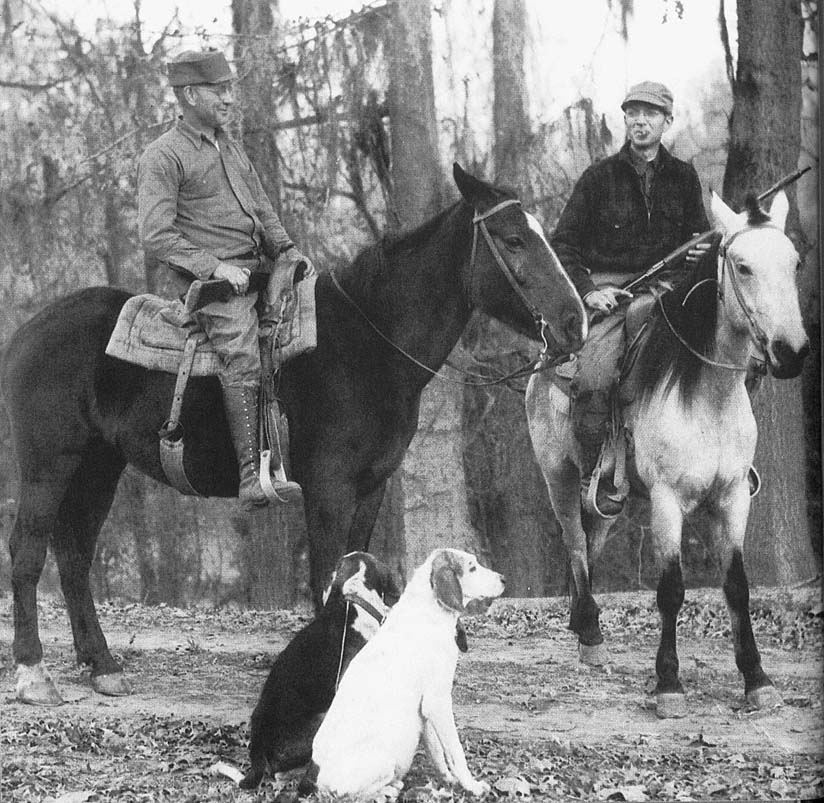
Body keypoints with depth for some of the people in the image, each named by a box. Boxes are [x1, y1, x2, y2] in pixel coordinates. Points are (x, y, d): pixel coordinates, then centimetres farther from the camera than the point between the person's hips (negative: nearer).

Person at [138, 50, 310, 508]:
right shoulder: (163, 157, -4)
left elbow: (263, 212, 27)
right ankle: (253, 476, -34)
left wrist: (287, 250, 8)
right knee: (241, 354, -28)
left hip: (256, 265, 8)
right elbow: (156, 238, -12)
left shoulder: (230, 148, 22)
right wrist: (214, 267, -19)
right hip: (205, 276, -8)